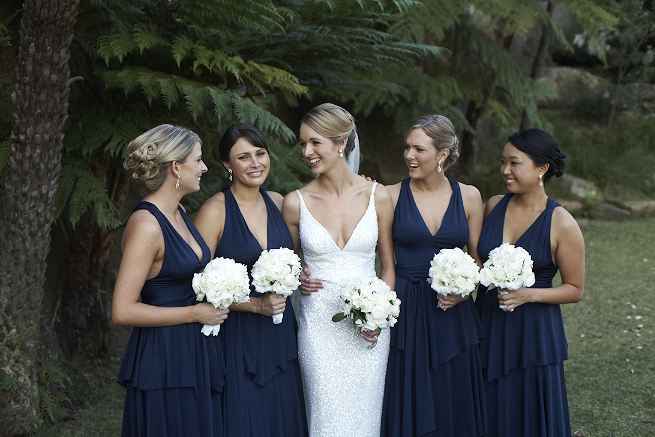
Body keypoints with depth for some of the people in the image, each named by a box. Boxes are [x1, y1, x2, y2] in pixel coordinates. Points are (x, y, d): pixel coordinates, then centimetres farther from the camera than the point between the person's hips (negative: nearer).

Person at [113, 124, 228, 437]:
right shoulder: (146, 224, -18)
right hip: (163, 360, -9)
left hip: (196, 354, 9)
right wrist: (195, 313, -15)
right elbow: (123, 311, -21)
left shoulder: (178, 213, 9)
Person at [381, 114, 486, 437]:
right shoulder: (392, 195, -2)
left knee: (453, 405, 9)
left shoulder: (468, 196, 2)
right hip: (405, 313, -1)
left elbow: (478, 258, 9)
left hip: (453, 316, 2)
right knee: (407, 407, 6)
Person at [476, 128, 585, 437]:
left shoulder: (562, 224, -12)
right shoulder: (493, 206, 1)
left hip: (533, 333, -4)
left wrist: (529, 295, -19)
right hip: (488, 326, 4)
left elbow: (575, 289, -5)